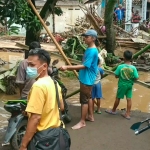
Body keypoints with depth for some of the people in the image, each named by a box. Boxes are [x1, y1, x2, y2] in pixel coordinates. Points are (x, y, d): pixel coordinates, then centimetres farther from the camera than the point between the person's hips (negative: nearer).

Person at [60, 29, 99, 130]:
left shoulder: (92, 51, -22)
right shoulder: (89, 49, 9)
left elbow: (84, 66, -27)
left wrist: (68, 67, -30)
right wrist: (72, 68, 15)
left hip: (87, 79, -10)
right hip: (86, 78, 10)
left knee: (84, 100, -3)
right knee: (88, 97, 19)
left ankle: (82, 122, 7)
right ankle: (91, 116, 33)